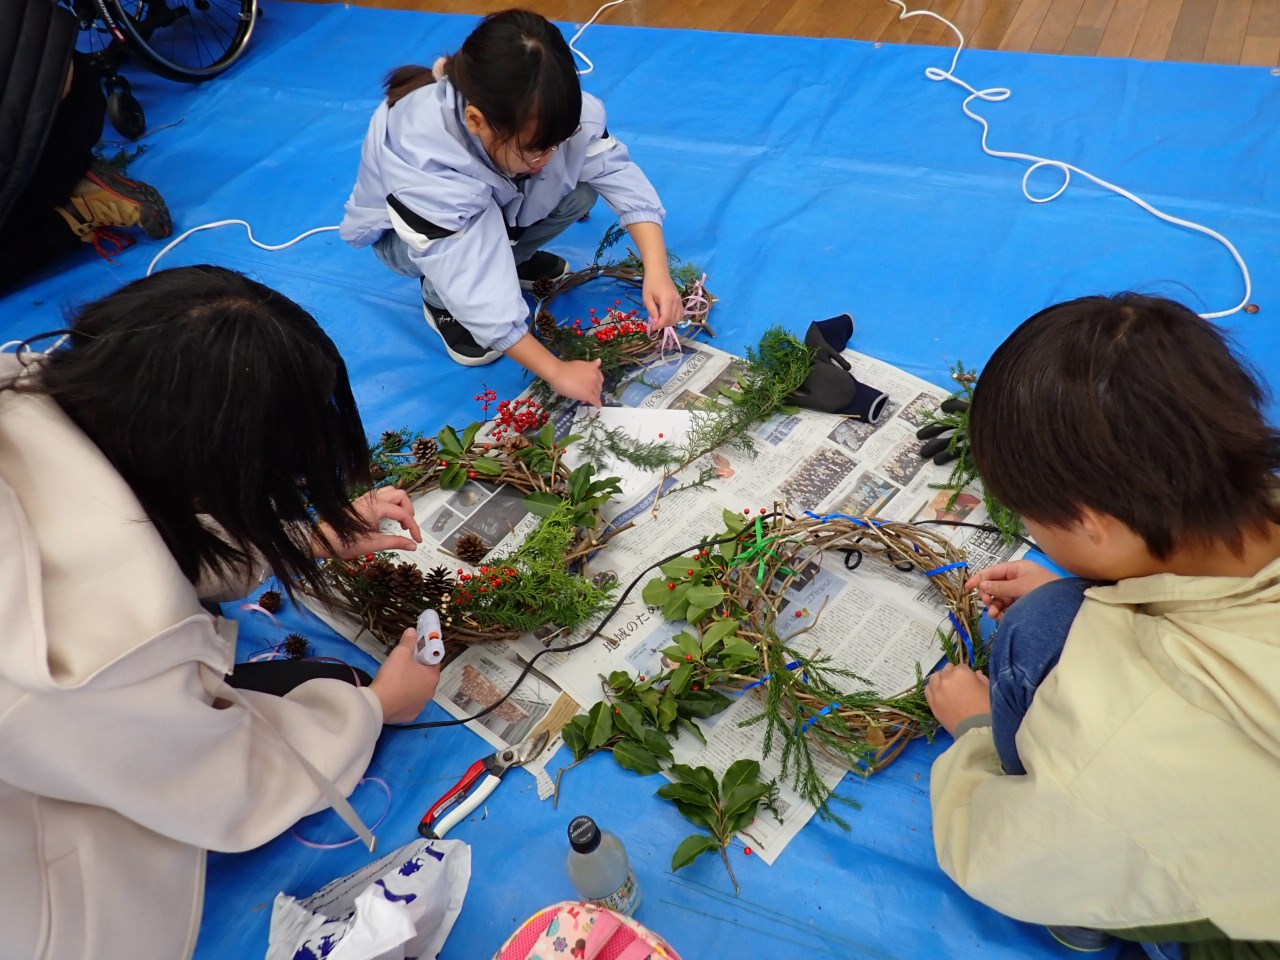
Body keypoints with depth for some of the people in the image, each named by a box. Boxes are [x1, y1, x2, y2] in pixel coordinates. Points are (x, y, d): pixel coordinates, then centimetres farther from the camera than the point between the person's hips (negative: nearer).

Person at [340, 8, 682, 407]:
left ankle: (511, 256, 8)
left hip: (497, 203, 4)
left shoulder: (550, 112, -33)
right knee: (486, 228, -37)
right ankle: (440, 302, -5)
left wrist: (657, 270, -39)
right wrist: (556, 371, -41)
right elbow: (480, 298, -43)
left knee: (581, 189, -20)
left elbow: (619, 173, -26)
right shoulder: (424, 165, -44)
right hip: (407, 233, -4)